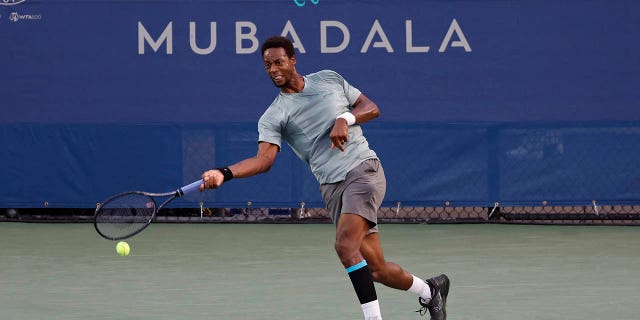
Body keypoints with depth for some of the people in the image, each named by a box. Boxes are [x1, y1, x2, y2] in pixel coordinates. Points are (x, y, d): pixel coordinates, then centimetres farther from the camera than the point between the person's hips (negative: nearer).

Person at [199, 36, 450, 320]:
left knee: (345, 246, -25)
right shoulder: (273, 117, 3)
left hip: (363, 169, -2)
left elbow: (372, 109, 11)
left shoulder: (329, 79, 7)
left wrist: (345, 119, -10)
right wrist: (224, 174, -30)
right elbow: (264, 158, -12)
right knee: (375, 268, 2)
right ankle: (429, 291, 29)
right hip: (332, 187, 2)